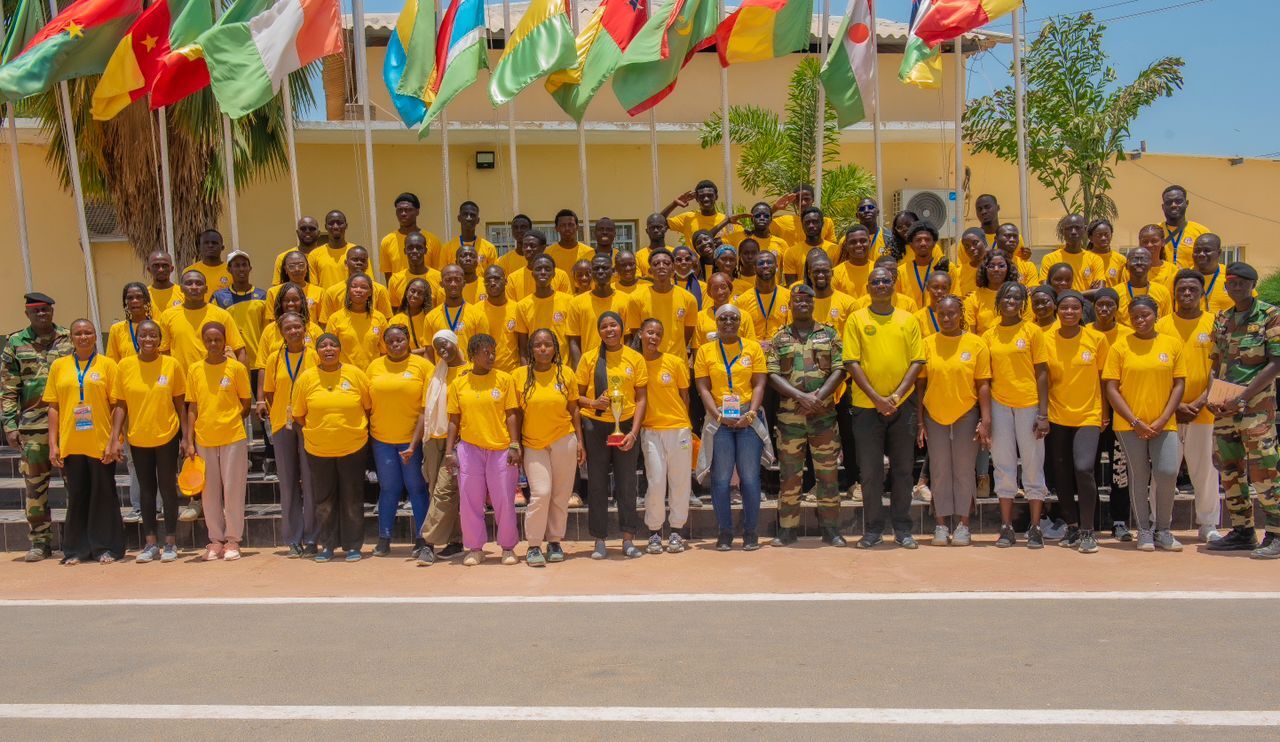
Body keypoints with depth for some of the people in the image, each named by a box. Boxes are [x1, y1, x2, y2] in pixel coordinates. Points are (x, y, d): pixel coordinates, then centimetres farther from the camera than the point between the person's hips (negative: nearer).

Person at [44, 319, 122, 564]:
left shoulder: (107, 364, 2)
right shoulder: (59, 366, 9)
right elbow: (53, 406, 8)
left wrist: (115, 440, -7)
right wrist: (53, 444, 2)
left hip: (101, 443, -2)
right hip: (70, 444, 2)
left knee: (103, 495, 5)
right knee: (76, 496, 9)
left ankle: (106, 547, 14)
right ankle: (76, 549, 18)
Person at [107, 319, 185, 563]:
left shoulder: (171, 364, -4)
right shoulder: (124, 365, -2)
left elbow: (180, 404, 1)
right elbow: (120, 405, 1)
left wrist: (186, 438, 0)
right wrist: (115, 438, -5)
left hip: (167, 436, -1)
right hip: (138, 438, 2)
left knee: (168, 488, 4)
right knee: (146, 490, 10)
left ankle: (170, 543, 14)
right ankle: (150, 544, 18)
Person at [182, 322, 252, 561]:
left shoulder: (236, 367, -3)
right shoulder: (194, 369, 5)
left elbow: (245, 403, 4)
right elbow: (192, 407, 6)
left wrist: (228, 421, -3)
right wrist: (189, 441, 2)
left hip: (233, 437, -3)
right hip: (203, 439, 3)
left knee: (233, 489, 1)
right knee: (209, 491, 8)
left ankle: (233, 539, 12)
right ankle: (216, 539, 19)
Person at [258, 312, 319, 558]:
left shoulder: (315, 356, 1)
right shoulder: (274, 358, 7)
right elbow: (269, 392, 12)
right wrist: (264, 407, -3)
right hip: (282, 425, 2)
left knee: (311, 482, -1)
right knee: (287, 483, 5)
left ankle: (311, 540, 6)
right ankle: (293, 541, 12)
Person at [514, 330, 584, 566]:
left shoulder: (566, 373, 2)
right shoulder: (519, 375, -1)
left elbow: (573, 410, 7)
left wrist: (580, 441, 4)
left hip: (564, 441, 1)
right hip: (533, 443, -1)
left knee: (561, 495, 5)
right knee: (540, 493, -12)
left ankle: (555, 542, 20)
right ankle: (534, 546, 0)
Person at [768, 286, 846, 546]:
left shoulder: (829, 334, 9)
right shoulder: (779, 338, 8)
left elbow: (839, 370, 0)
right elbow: (773, 375, -1)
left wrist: (818, 396, -14)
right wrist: (801, 397, -14)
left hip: (824, 415, 0)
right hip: (789, 415, 0)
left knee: (828, 473, 3)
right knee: (789, 474, 4)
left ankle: (831, 529, 11)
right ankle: (787, 529, 12)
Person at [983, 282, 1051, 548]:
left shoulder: (1033, 331, 0)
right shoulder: (989, 335, 7)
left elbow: (1042, 373, -2)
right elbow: (985, 377, 9)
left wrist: (1043, 414, -8)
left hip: (1029, 405, -2)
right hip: (999, 406, 2)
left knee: (1033, 466, 3)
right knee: (1004, 466, 7)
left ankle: (1035, 528, 12)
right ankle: (1006, 528, 14)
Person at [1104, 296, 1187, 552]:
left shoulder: (1172, 344, 5)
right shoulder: (1120, 346, 0)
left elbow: (1179, 384, 4)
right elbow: (1111, 388, -3)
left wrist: (1163, 419, -6)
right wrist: (1135, 421, -9)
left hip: (1164, 424, 1)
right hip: (1130, 424, -1)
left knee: (1167, 473, -8)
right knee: (1139, 476, 4)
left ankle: (1163, 530, 10)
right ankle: (1144, 531, 17)